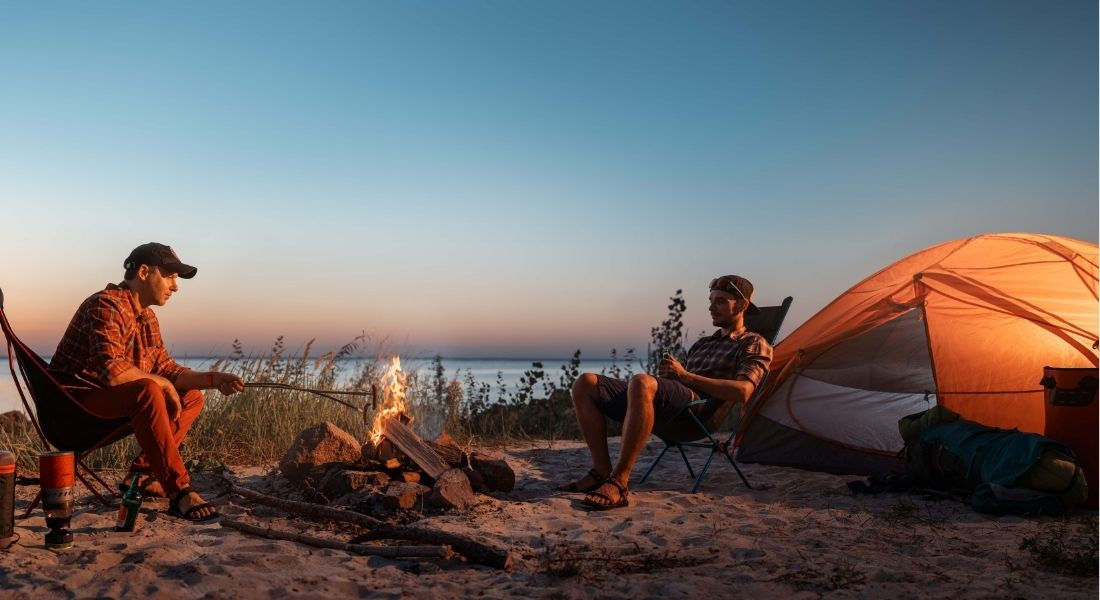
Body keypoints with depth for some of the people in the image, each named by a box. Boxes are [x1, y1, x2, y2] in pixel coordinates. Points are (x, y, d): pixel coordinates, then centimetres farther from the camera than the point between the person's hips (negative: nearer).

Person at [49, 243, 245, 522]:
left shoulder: (147, 318, 12)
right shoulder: (107, 305, -19)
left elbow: (165, 369, 10)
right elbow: (112, 370, -32)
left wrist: (213, 379, -2)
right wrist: (161, 383, -19)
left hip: (117, 399, 10)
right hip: (76, 399, -10)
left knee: (192, 397, 7)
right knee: (149, 392, -35)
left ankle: (143, 473, -1)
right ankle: (179, 491, -33)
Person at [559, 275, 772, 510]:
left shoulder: (754, 344, 12)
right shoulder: (702, 343, 35)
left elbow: (742, 392, -8)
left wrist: (685, 375, -7)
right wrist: (666, 373, 7)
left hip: (696, 405, -8)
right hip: (665, 404, 8)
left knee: (641, 382, -41)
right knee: (585, 384, -7)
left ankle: (618, 484, -40)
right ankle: (601, 472, -11)